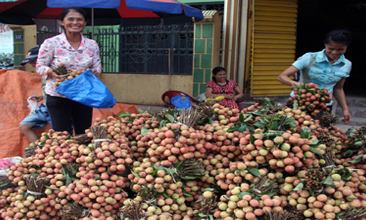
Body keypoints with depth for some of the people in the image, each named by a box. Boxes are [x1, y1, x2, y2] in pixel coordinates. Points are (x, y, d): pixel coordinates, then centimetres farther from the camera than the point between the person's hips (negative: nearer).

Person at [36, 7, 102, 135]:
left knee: (84, 135, 12)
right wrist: (51, 72, -23)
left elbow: (97, 67, 9)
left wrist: (92, 72, -14)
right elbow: (40, 66, -2)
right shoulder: (51, 43, -6)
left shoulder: (92, 45, 3)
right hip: (58, 96, -3)